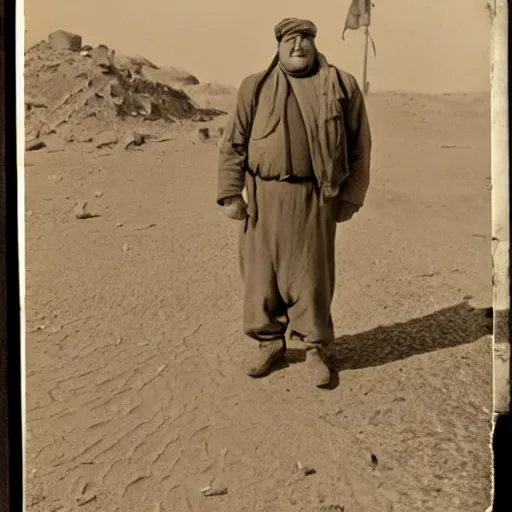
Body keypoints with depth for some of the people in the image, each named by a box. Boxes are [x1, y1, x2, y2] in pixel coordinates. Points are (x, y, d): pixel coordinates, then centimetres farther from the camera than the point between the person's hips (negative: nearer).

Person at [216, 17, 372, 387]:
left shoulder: (342, 85, 6)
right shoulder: (255, 87, 7)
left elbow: (360, 147, 6)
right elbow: (232, 144, 5)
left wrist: (351, 197, 2)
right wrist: (231, 194, -2)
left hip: (315, 198, -1)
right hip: (264, 196, 1)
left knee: (312, 275, 5)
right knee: (262, 273, 8)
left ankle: (315, 349, 22)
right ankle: (268, 341, 26)